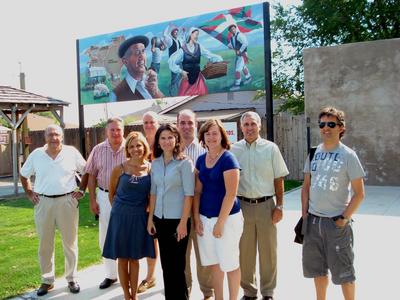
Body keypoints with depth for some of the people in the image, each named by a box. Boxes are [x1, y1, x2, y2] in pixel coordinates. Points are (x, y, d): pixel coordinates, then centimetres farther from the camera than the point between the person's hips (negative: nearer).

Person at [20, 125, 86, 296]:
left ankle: (72, 279, 21)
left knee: (70, 242, 8)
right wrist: (29, 193, 8)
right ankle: (47, 280, 23)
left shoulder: (72, 152, -2)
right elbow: (24, 174, 17)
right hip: (43, 203, 2)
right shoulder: (36, 154, 3)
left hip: (67, 201, -1)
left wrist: (82, 190, 1)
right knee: (45, 243, 9)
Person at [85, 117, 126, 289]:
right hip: (105, 197, 3)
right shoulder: (98, 150, 0)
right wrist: (92, 200, 3)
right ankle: (111, 274, 28)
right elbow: (91, 175, 6)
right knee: (106, 238, 11)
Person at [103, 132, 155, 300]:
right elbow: (111, 193, 7)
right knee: (122, 258, 8)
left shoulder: (151, 168, -3)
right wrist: (120, 209, 9)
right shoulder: (120, 169, -6)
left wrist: (147, 209, 4)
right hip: (121, 216, -1)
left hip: (140, 217, 1)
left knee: (135, 258, 11)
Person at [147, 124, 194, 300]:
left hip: (177, 220, -5)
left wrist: (183, 222, -15)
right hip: (160, 219, 5)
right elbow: (153, 192, 11)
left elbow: (188, 195, -12)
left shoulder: (184, 163, -9)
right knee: (165, 264, 13)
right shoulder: (155, 163, 7)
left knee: (176, 265, 2)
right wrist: (150, 218, 7)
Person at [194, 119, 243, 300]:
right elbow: (198, 191, 9)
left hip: (227, 218, -6)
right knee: (213, 263, 14)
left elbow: (231, 194, -16)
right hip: (205, 218, 6)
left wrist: (220, 222, -15)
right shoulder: (201, 160, 7)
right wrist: (196, 218, 3)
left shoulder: (228, 159, -12)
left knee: (229, 264, 5)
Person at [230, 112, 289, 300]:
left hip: (266, 205, -1)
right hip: (242, 205, 1)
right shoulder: (234, 150, 4)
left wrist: (279, 206, -1)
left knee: (268, 251, 7)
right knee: (245, 251, 9)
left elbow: (278, 180, 4)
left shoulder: (271, 148, 2)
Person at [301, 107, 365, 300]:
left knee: (343, 271, 5)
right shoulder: (314, 153, 5)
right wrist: (305, 213, 4)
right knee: (317, 268, 17)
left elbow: (359, 193, -8)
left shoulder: (348, 155, -9)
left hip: (336, 222, -5)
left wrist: (344, 218, -12)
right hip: (313, 220, 5)